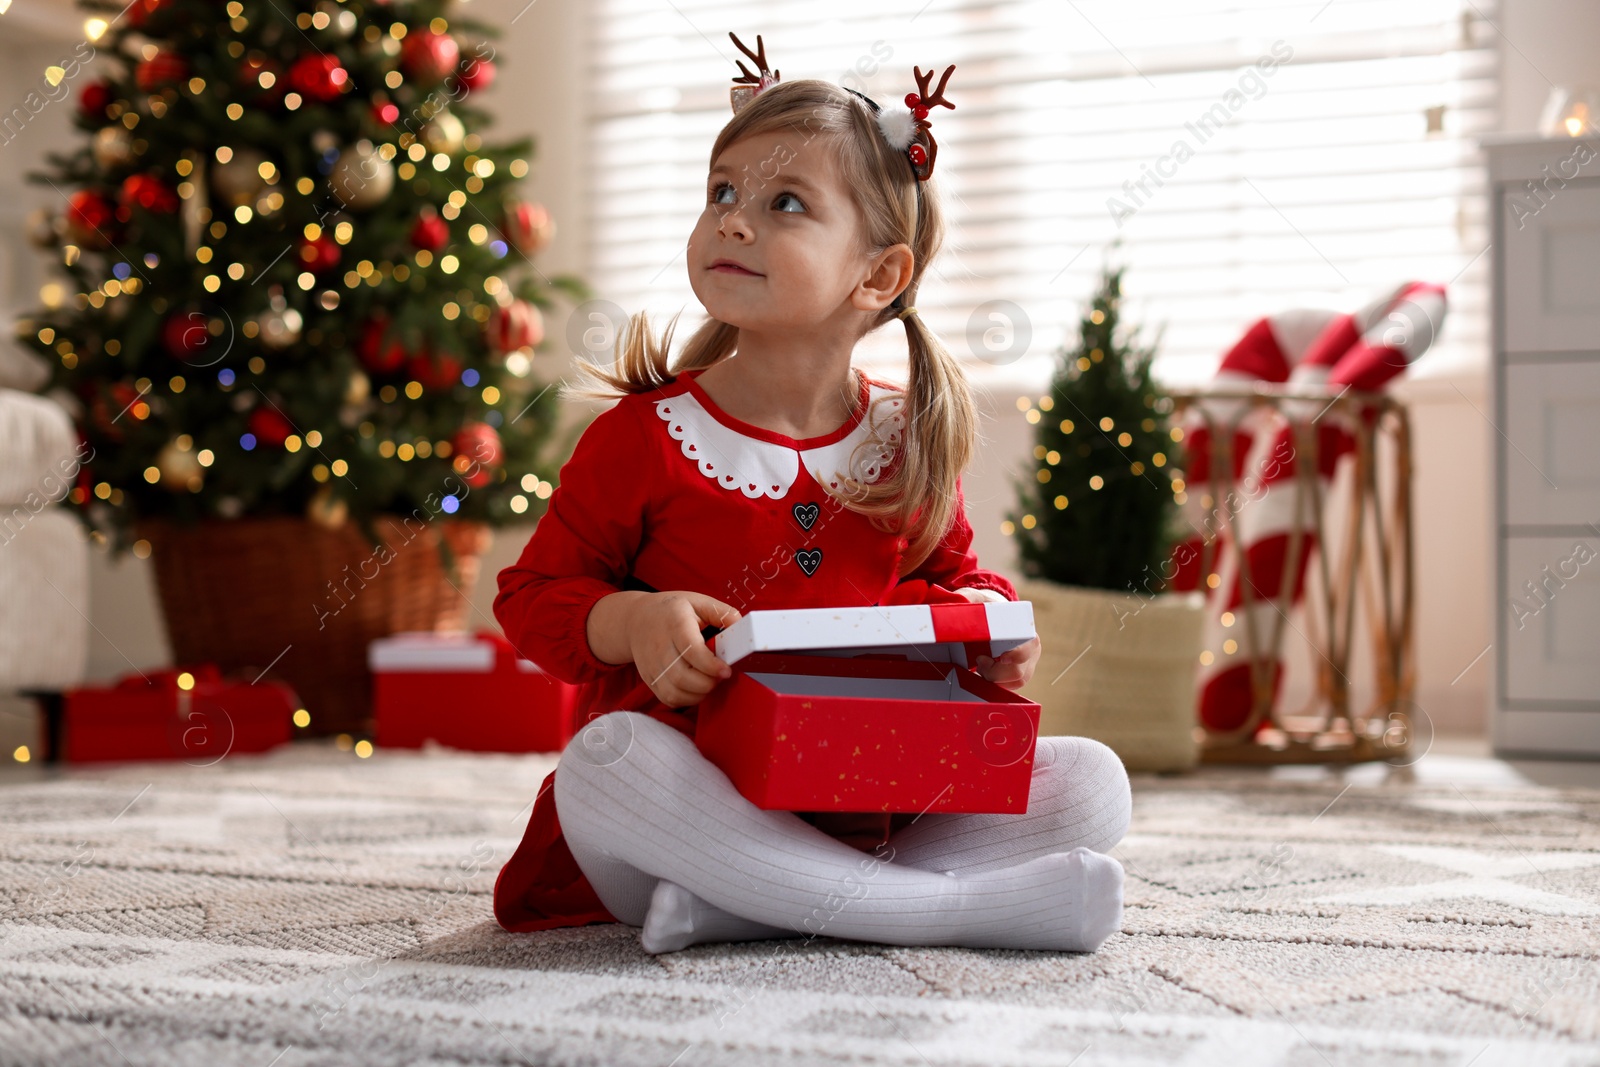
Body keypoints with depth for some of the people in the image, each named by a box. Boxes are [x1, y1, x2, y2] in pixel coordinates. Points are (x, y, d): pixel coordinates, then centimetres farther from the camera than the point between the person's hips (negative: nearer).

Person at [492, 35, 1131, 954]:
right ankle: (962, 905, -33)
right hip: (694, 800, -4)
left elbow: (954, 575, 21)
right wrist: (633, 622, -19)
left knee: (1092, 784, -13)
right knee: (610, 758, -37)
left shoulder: (911, 443, 4)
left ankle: (737, 906, -26)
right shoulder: (646, 435, -5)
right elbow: (533, 592, 2)